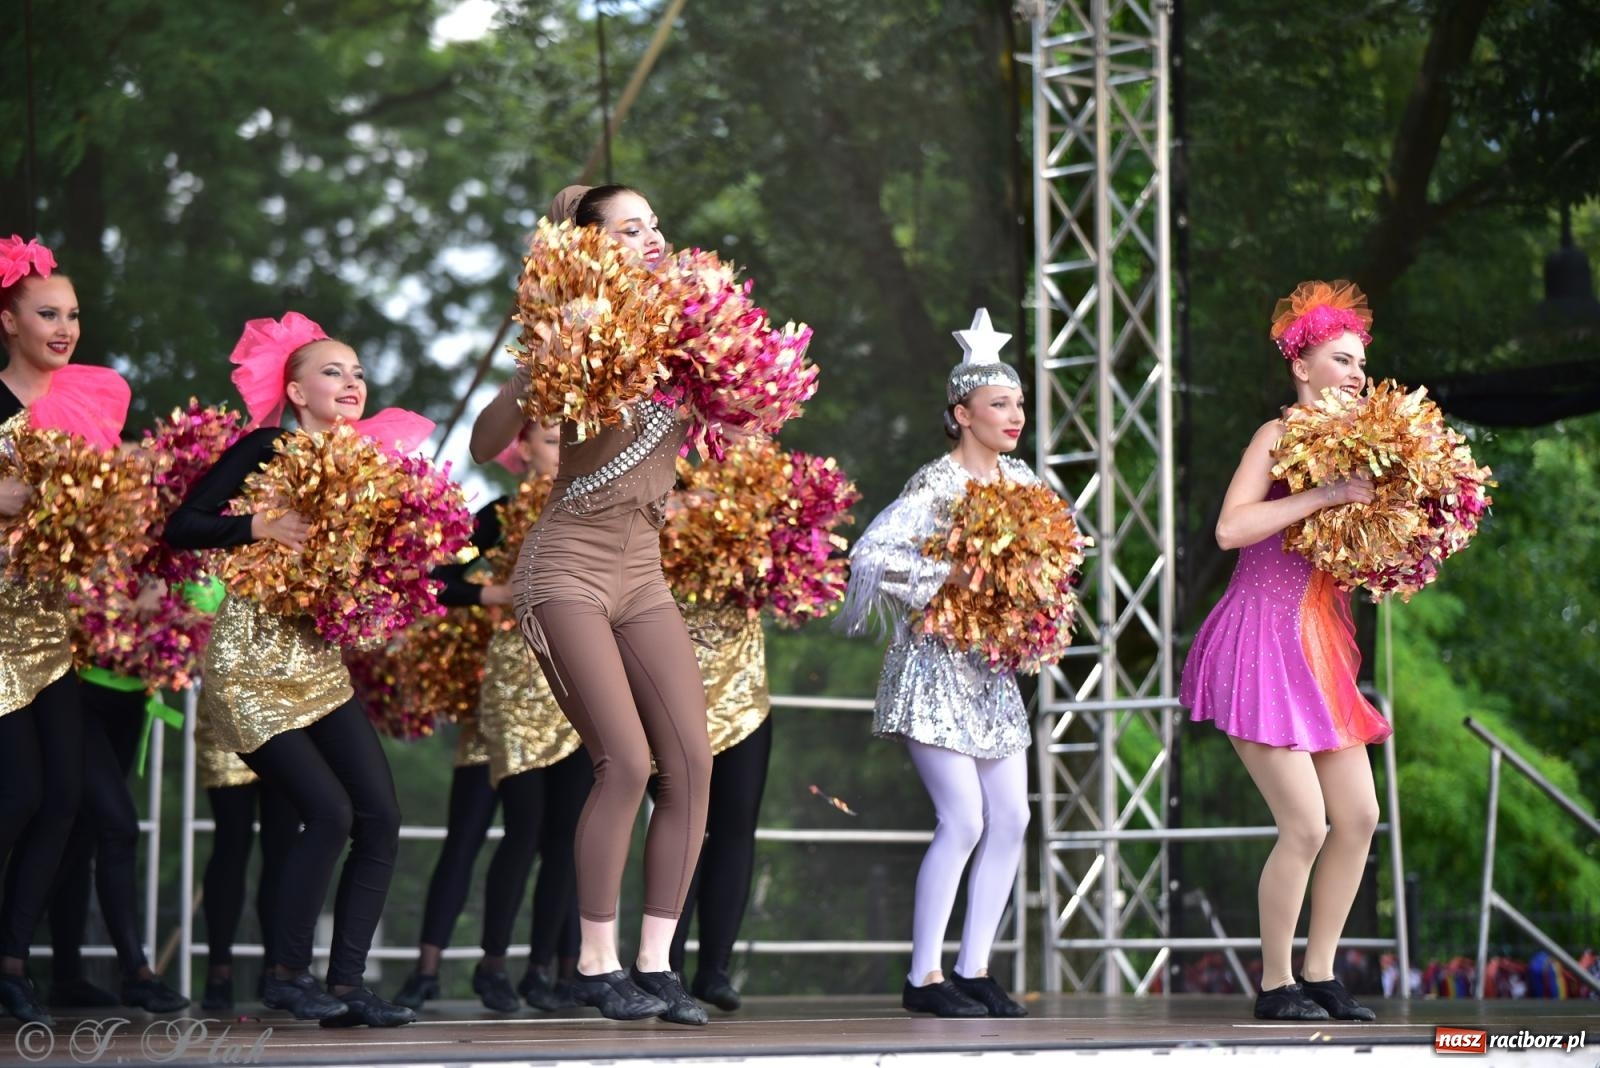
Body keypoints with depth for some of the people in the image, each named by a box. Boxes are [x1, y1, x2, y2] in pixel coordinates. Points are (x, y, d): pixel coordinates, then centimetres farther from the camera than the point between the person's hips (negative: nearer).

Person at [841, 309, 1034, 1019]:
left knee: (1011, 817, 2)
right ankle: (924, 977, -4)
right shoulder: (936, 484, -14)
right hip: (934, 665, -8)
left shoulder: (1020, 479, 8)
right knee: (964, 819, -12)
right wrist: (946, 576, -25)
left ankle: (974, 969, 11)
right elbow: (871, 555, -24)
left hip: (992, 669, 8)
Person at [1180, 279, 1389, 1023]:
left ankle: (1320, 976, 14)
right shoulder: (1277, 436, -8)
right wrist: (1326, 494, -23)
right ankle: (1275, 985, 3)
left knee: (1359, 817, 4)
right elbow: (1231, 528, -23)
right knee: (1306, 825, -11)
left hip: (1318, 649, 8)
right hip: (1261, 647, -8)